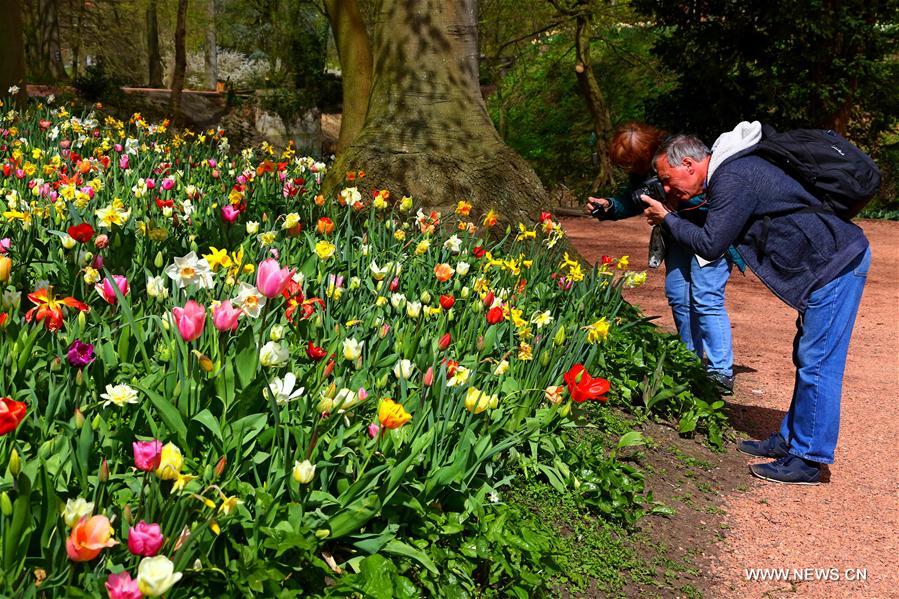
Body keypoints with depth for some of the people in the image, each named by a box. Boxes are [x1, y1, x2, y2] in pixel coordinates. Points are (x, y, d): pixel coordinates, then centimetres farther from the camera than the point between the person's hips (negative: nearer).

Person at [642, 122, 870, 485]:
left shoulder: (733, 179, -18)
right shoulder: (730, 171, 14)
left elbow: (710, 246, -19)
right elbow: (720, 229, 20)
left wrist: (666, 219, -6)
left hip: (837, 263, -11)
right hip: (834, 261, 11)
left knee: (817, 363, -7)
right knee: (808, 358, 16)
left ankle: (807, 460, -1)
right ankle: (789, 440, 26)